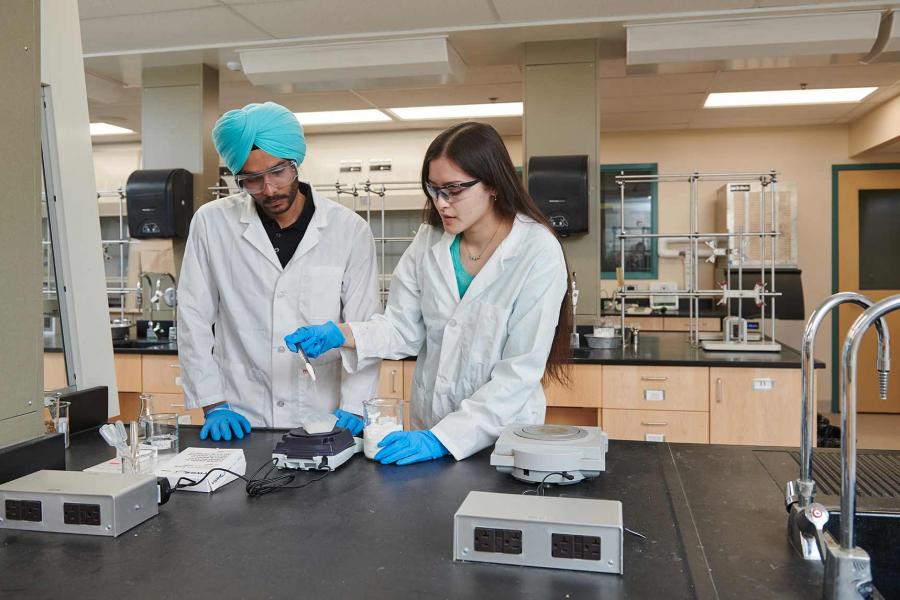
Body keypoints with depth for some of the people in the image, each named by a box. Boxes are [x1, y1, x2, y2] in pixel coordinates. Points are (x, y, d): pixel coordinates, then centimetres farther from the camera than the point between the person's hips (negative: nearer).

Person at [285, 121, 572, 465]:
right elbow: (404, 329, 0)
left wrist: (444, 437, -24)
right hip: (427, 426, 3)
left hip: (501, 439, -3)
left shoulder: (538, 251, -15)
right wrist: (341, 335, -17)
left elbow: (520, 371, -18)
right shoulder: (429, 241, 0)